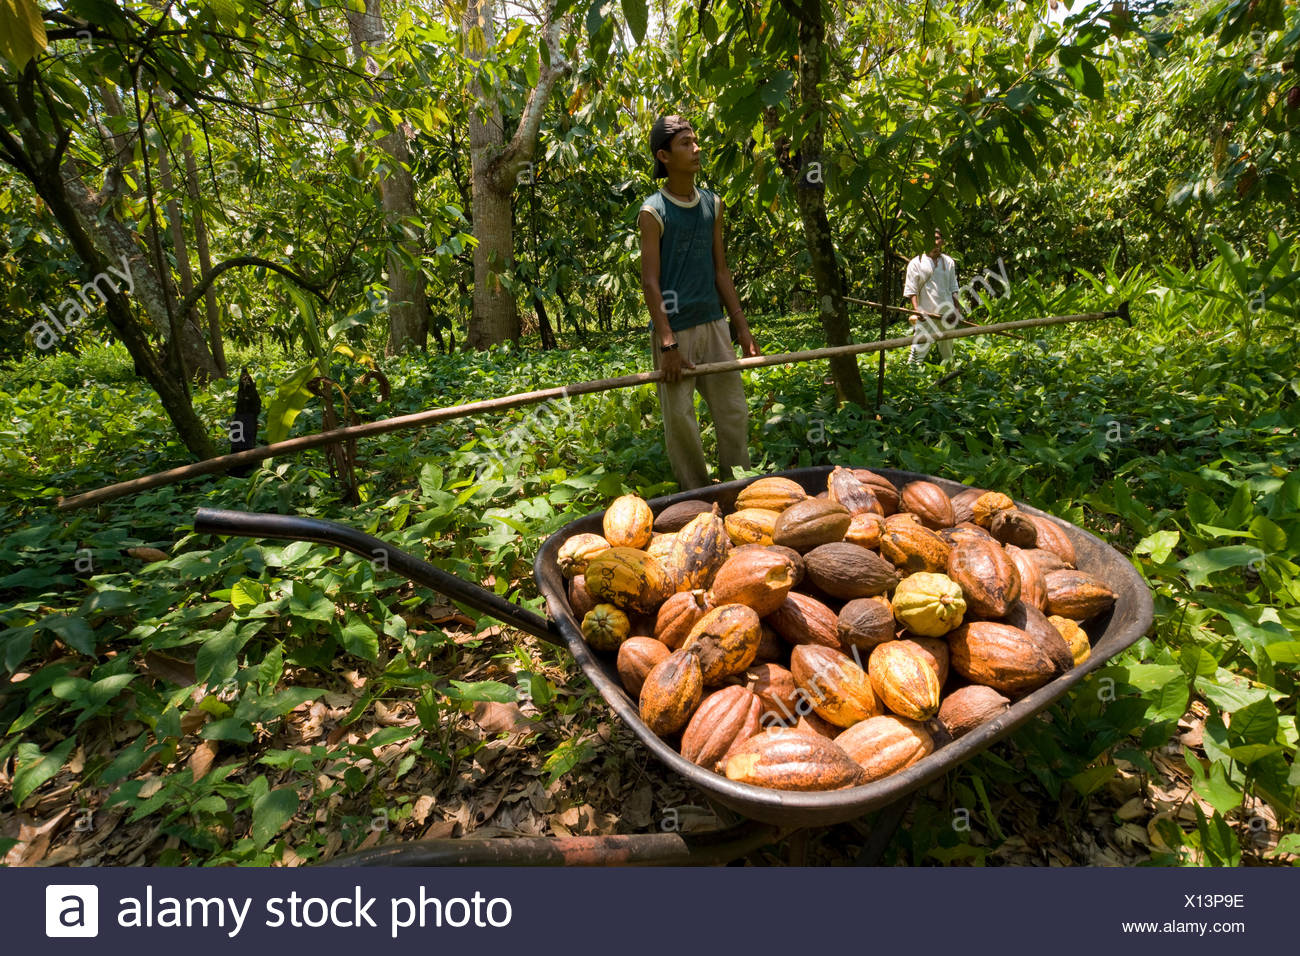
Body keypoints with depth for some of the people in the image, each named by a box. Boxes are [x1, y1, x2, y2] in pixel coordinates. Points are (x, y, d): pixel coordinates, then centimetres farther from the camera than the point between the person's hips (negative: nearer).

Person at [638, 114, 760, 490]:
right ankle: (696, 497, 14)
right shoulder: (653, 212, -6)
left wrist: (741, 325, 9)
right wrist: (667, 343, -17)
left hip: (714, 322, 6)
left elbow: (720, 270, 14)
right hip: (674, 328, -5)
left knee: (734, 411, 6)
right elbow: (650, 282, -10)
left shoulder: (713, 204, 11)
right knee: (679, 416, -1)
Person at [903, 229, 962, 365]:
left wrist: (956, 308, 10)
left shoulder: (949, 262, 12)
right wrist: (916, 309, -17)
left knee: (947, 351, 14)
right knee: (918, 351, -11)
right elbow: (911, 290, -5)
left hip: (947, 313, 5)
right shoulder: (916, 263, -1)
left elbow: (953, 288, 18)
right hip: (926, 314, -4)